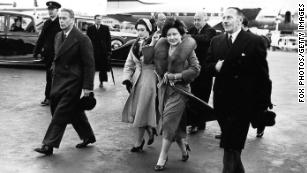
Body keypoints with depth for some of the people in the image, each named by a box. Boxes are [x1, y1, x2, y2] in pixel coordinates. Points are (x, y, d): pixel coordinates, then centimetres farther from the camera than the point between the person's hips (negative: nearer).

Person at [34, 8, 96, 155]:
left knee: (60, 114, -6)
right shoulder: (58, 36, 12)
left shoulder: (82, 39, -13)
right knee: (74, 112, 16)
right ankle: (88, 136, 33)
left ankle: (49, 145, 2)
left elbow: (89, 64, -13)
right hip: (59, 81, 8)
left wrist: (87, 87, -15)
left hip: (72, 82, -8)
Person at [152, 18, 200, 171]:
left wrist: (176, 76, -16)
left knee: (169, 121, -5)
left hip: (179, 89, -5)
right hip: (164, 88, 5)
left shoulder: (187, 49, -9)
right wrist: (162, 76, 3)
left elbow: (195, 69, -12)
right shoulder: (162, 47, 5)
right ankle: (183, 148, 33)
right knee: (175, 123, 11)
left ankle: (162, 158, 4)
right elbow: (158, 66, 19)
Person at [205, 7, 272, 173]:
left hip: (243, 103, -5)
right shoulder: (216, 41, 9)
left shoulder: (255, 41, -5)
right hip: (222, 101, 5)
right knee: (232, 144, 18)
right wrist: (215, 67, -11)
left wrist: (263, 102, -7)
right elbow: (207, 66, 13)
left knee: (231, 146, -4)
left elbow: (262, 73, -5)